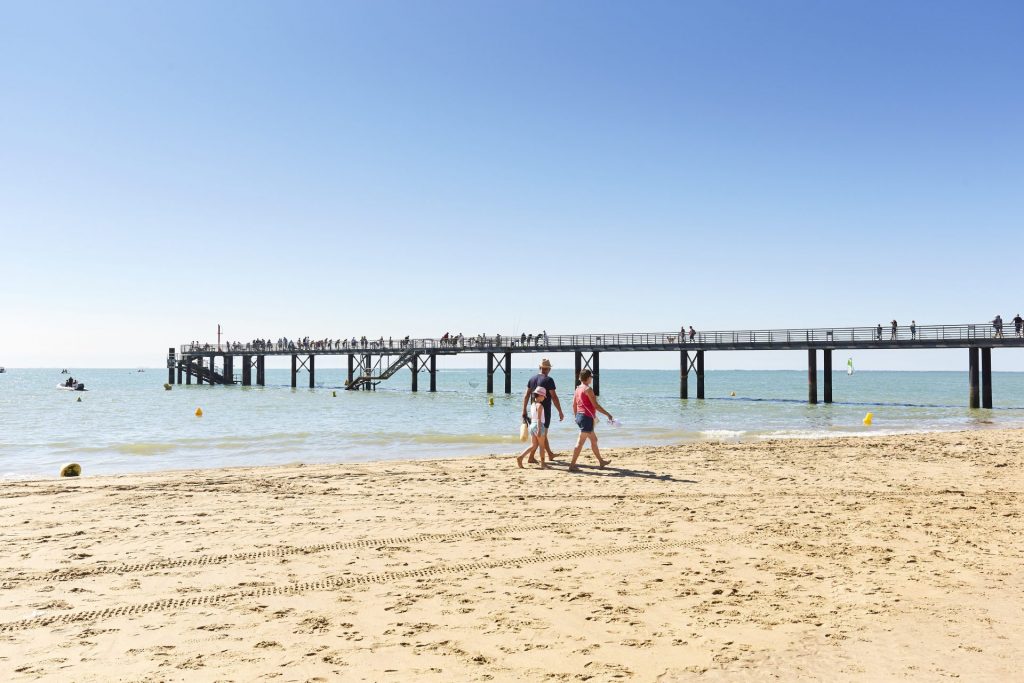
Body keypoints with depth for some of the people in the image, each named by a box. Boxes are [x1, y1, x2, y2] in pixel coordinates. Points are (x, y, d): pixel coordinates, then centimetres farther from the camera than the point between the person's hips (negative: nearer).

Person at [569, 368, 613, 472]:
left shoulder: (578, 389, 11)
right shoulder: (588, 389, -15)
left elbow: (574, 405, 15)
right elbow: (596, 405, -16)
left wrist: (577, 416, 25)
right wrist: (608, 414, -9)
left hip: (580, 416, 10)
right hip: (587, 417, -10)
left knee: (594, 440, 20)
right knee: (580, 442, -8)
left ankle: (601, 461, 32)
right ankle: (572, 465, -8)